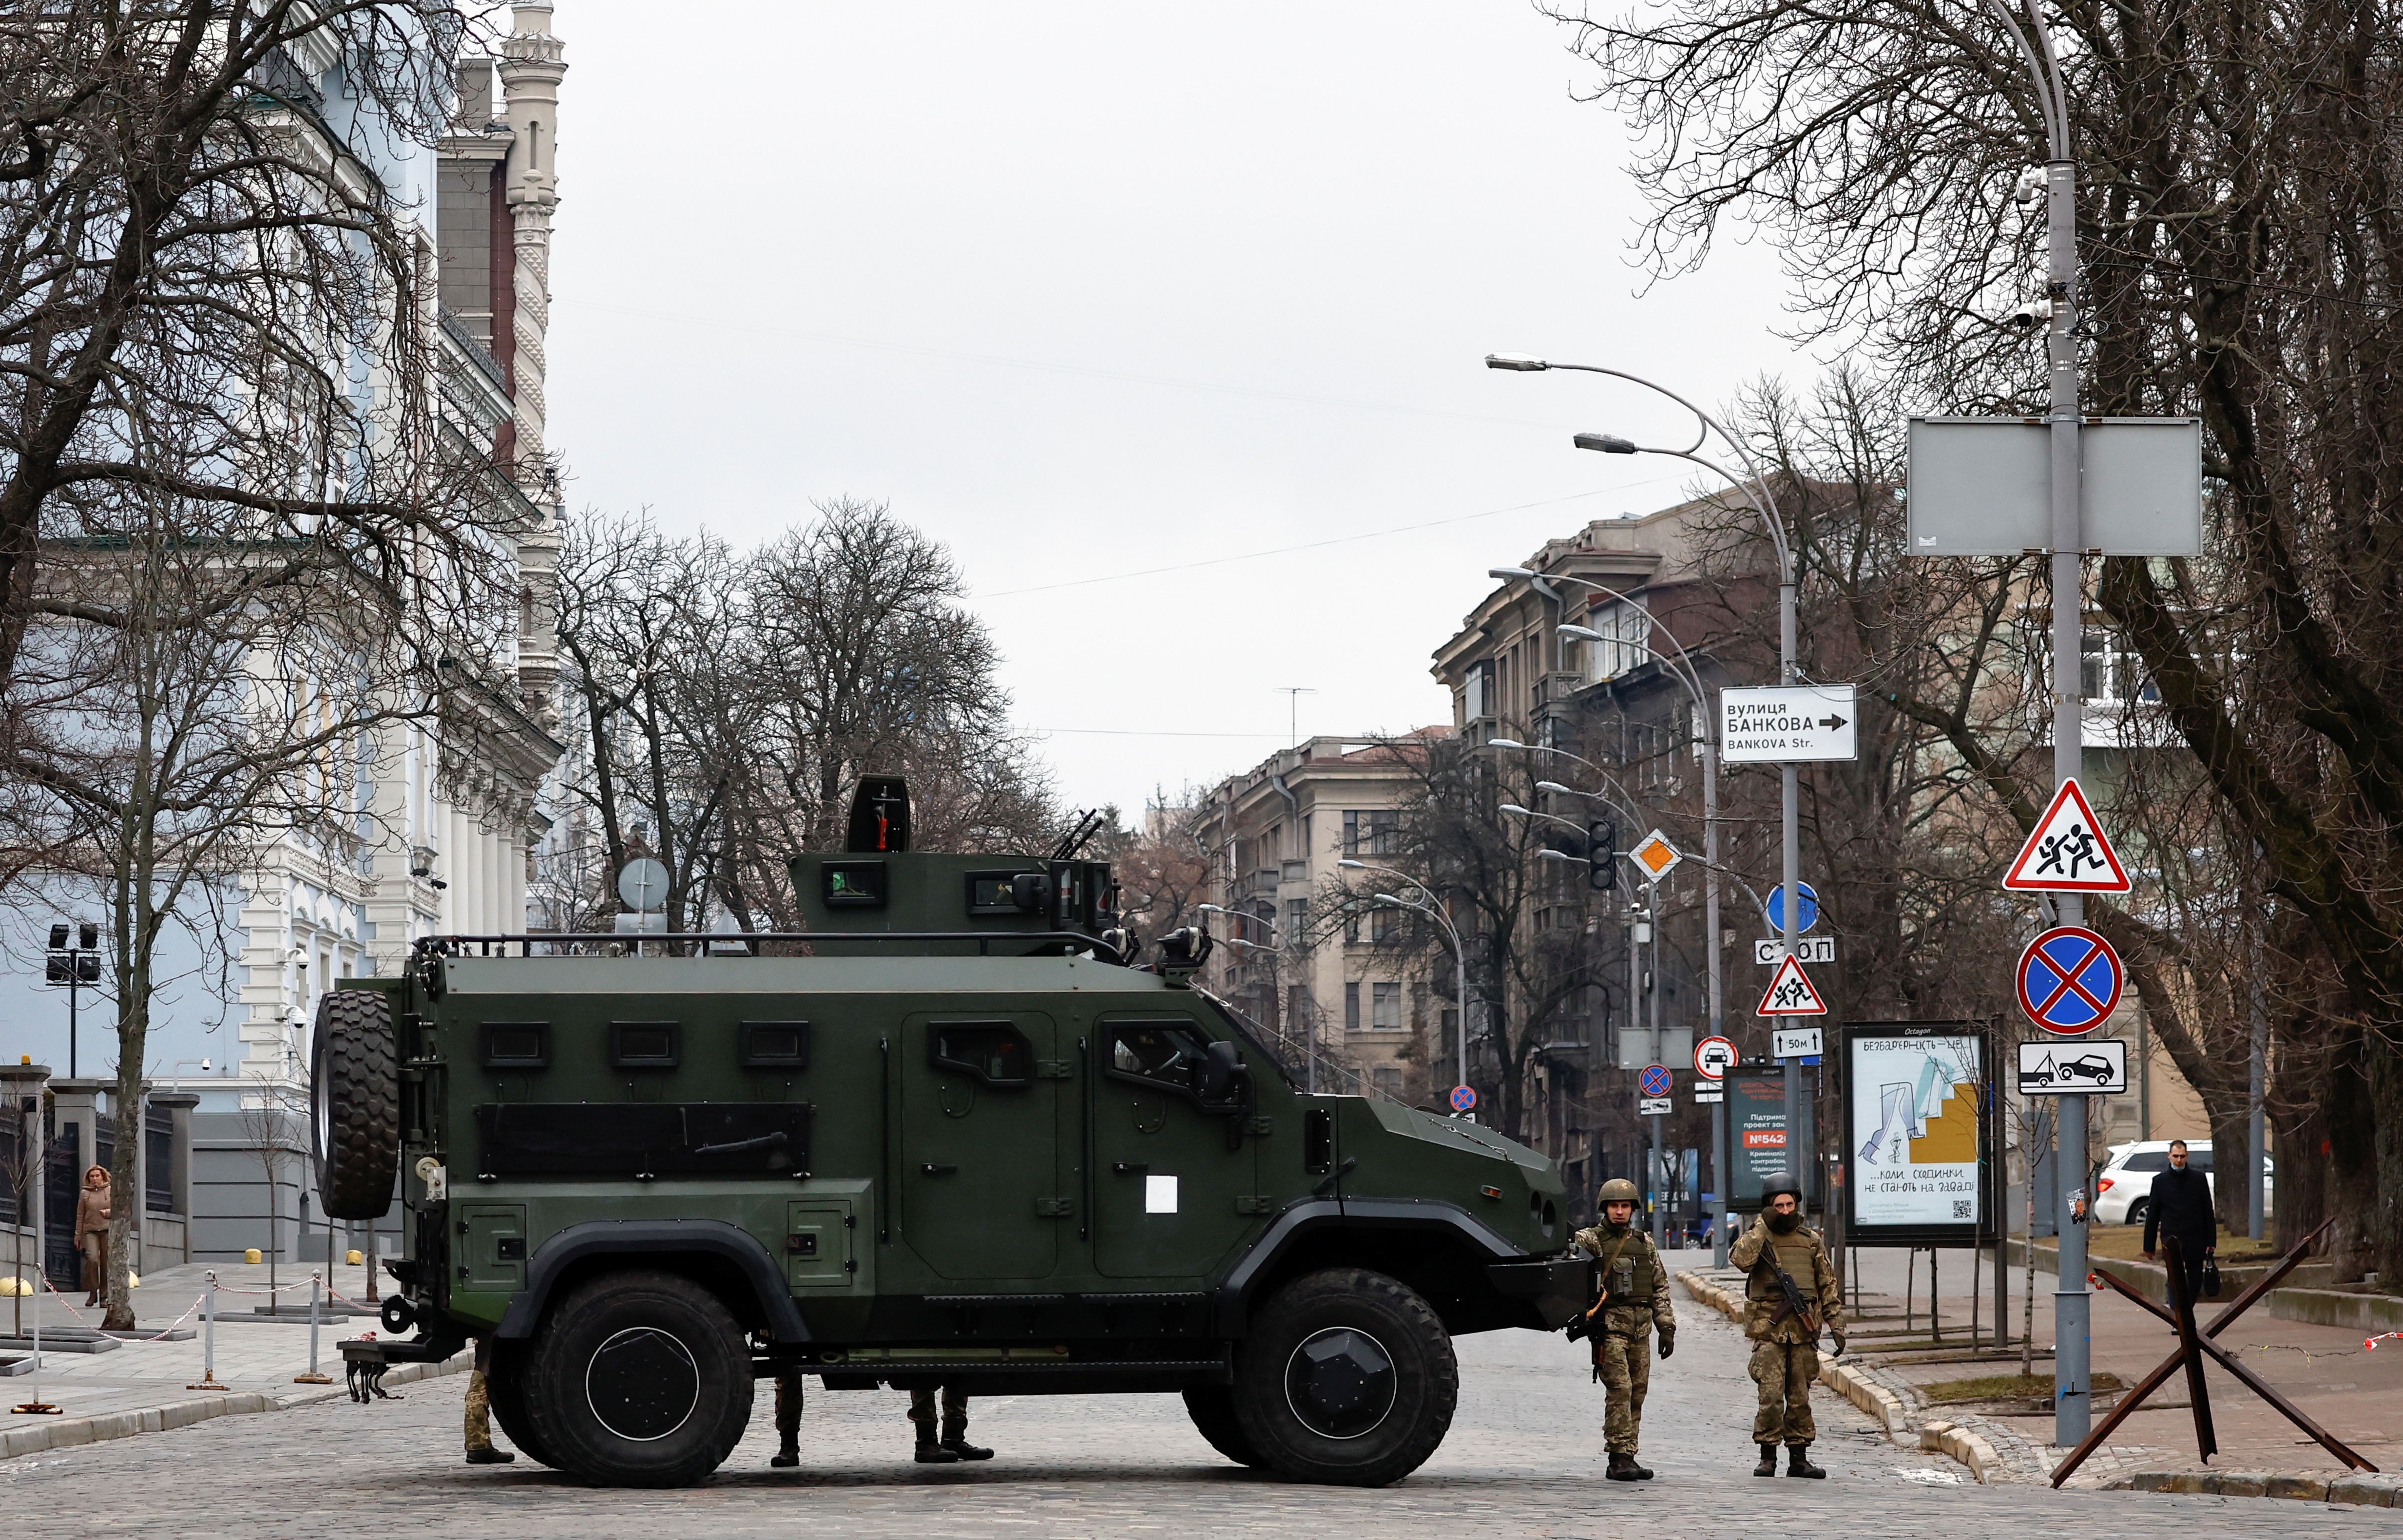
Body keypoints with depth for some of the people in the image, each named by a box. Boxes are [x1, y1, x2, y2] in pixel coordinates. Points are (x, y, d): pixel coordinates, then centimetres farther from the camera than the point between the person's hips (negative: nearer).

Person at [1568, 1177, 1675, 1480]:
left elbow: (1660, 1287, 18)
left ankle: (1627, 1458, 8)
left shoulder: (1644, 1243, 16)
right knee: (1619, 1389, -14)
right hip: (1610, 1327, -5)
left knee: (1637, 1394, 4)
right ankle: (1620, 1458, -14)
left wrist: (1667, 1327, 13)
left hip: (1640, 1329, 5)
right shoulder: (1590, 1241, 2)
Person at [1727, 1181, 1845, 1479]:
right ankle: (1767, 1456, -4)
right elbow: (1741, 1259, -18)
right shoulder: (1758, 1236, 5)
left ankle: (1799, 1457, 10)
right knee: (1771, 1395, -10)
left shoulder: (1812, 1240, 13)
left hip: (1803, 1330, 3)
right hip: (1768, 1330, -3)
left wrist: (1836, 1325, 9)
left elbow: (1828, 1285, 15)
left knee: (1800, 1397, 5)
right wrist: (1762, 1225, -14)